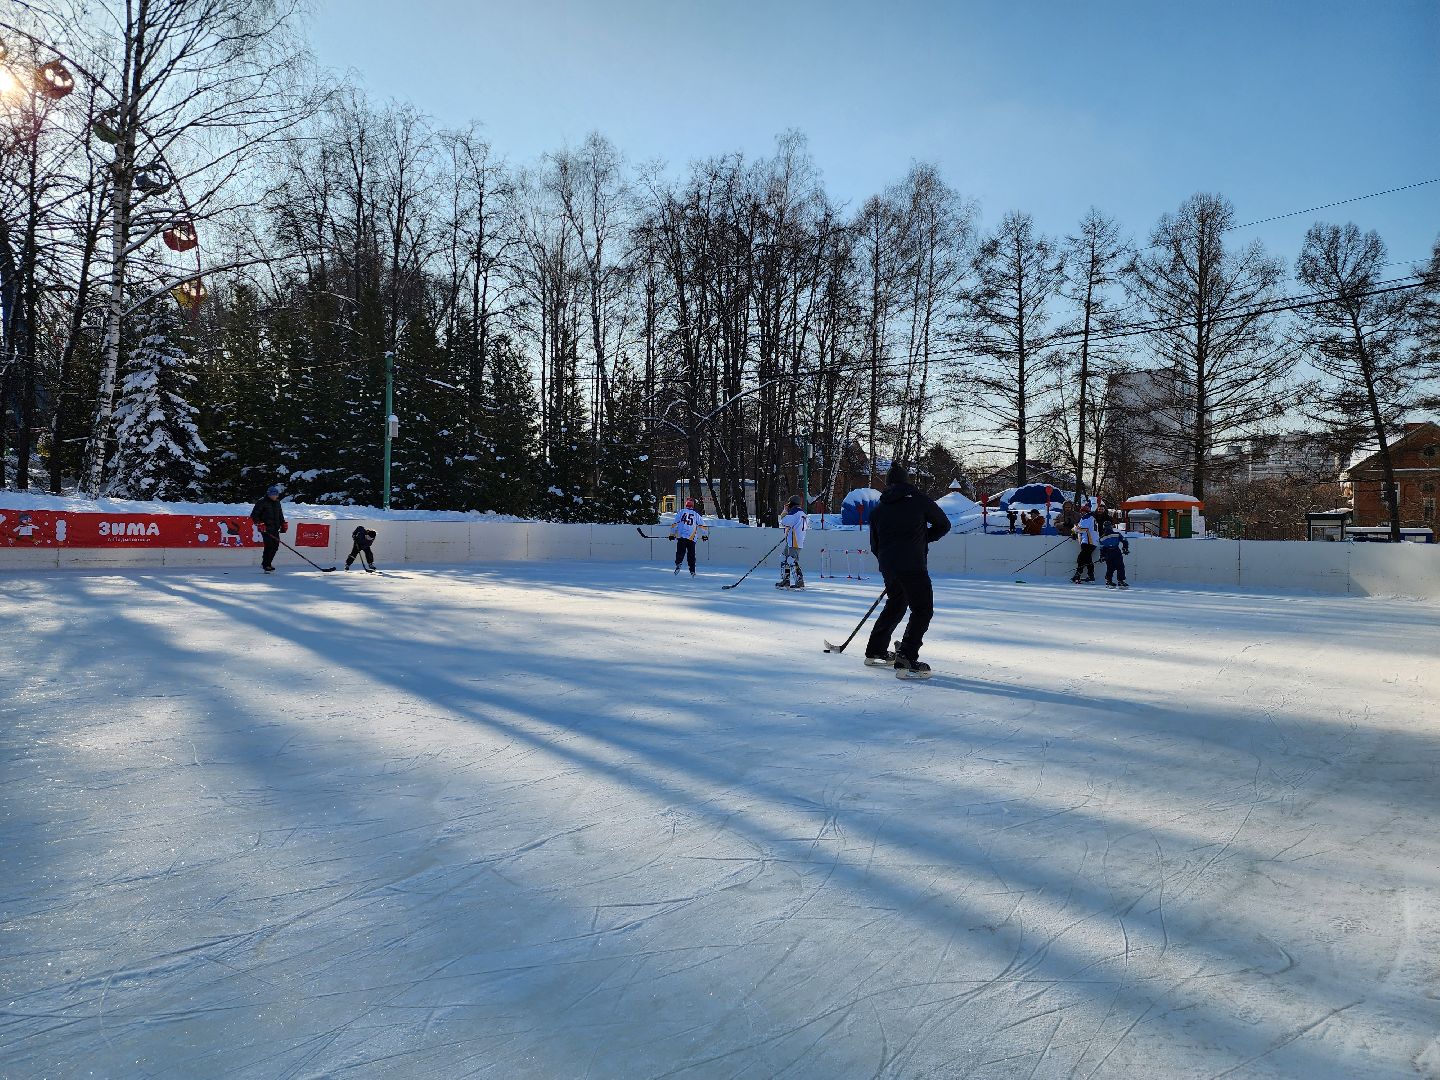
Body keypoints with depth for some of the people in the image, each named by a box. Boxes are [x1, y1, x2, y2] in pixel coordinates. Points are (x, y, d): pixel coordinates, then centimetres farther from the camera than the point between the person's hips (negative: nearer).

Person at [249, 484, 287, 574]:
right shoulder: (262, 503, -8)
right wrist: (259, 524, -16)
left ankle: (265, 563, 22)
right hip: (265, 528, -8)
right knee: (269, 545, -15)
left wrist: (283, 523, 18)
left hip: (275, 529, 8)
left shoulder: (277, 503, 15)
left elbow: (280, 515, 27)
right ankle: (266, 566, -7)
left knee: (275, 546, 7)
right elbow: (254, 515, -8)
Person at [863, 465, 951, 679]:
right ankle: (905, 662, -11)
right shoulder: (919, 499, 0)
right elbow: (943, 525, 8)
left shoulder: (879, 510, 12)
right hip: (912, 565, -6)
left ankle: (875, 652, 33)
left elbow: (874, 545, 17)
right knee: (923, 610, 0)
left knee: (895, 604, 25)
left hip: (887, 566, 6)